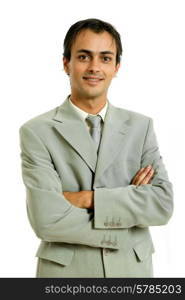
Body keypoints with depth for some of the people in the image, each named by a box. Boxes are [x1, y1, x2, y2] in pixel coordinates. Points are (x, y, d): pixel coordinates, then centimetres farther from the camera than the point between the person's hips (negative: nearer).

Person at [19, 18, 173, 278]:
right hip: (66, 270, -2)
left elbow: (164, 204, -10)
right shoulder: (37, 132, -9)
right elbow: (46, 220, -18)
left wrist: (87, 198, -18)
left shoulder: (141, 126, 0)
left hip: (132, 268, 3)